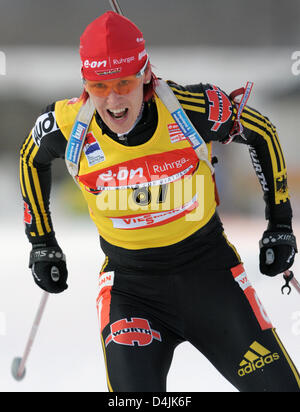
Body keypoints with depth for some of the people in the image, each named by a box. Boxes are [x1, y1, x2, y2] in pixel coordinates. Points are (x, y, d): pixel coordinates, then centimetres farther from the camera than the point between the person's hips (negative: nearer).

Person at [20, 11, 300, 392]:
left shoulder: (194, 109, -19)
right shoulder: (67, 127, -16)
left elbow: (262, 133, 0)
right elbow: (31, 159, 9)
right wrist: (42, 243, 13)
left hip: (209, 268, 0)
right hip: (129, 283, 0)